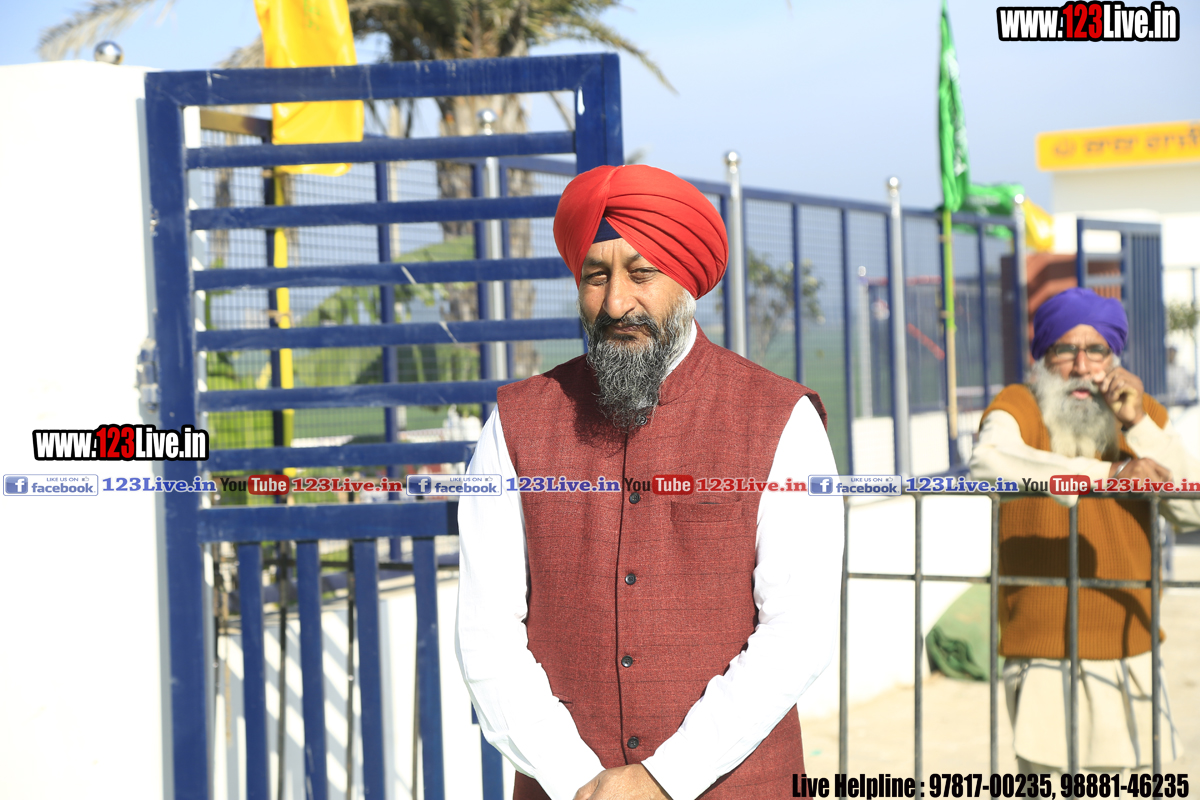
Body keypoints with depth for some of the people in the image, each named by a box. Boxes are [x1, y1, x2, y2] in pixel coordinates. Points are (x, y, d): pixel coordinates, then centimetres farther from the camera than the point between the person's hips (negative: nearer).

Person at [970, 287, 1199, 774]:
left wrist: (1138, 425, -15)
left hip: (1128, 653, 5)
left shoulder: (1144, 414, 7)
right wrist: (1106, 474, -35)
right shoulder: (1019, 407, -7)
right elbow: (987, 462, -31)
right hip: (1044, 653, -5)